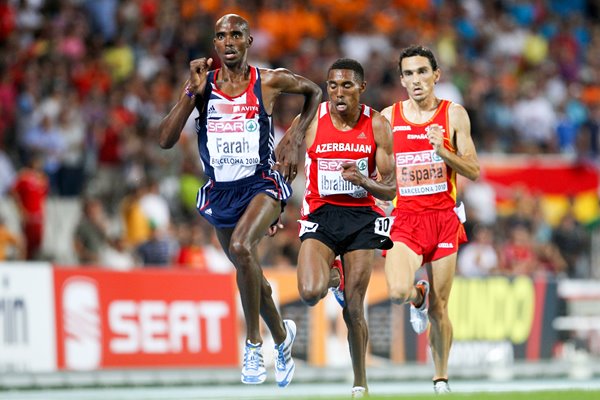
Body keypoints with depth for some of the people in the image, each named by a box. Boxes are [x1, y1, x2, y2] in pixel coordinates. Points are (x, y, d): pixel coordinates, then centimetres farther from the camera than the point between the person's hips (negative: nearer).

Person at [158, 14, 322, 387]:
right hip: (220, 190, 4)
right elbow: (166, 139, -10)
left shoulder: (269, 81, -6)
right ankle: (282, 334, 45)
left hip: (262, 184, -4)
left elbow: (314, 92, 14)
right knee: (251, 275, 16)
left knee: (241, 248, -32)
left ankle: (254, 342, -19)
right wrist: (192, 92, -17)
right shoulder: (202, 85, -2)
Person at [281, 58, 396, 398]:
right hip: (321, 214, 0)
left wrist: (364, 181, -24)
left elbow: (390, 190, -4)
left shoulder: (377, 125, -5)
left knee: (353, 308, -3)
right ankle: (329, 278, 17)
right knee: (310, 293, -22)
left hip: (363, 217, 0)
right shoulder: (311, 121, -5)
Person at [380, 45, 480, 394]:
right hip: (405, 219, 0)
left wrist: (443, 151, -16)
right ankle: (418, 297, 13)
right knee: (399, 292, -24)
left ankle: (441, 378, 21)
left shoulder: (454, 115, 1)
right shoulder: (388, 118, 4)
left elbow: (475, 172, -1)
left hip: (443, 218, 0)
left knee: (439, 309, 2)